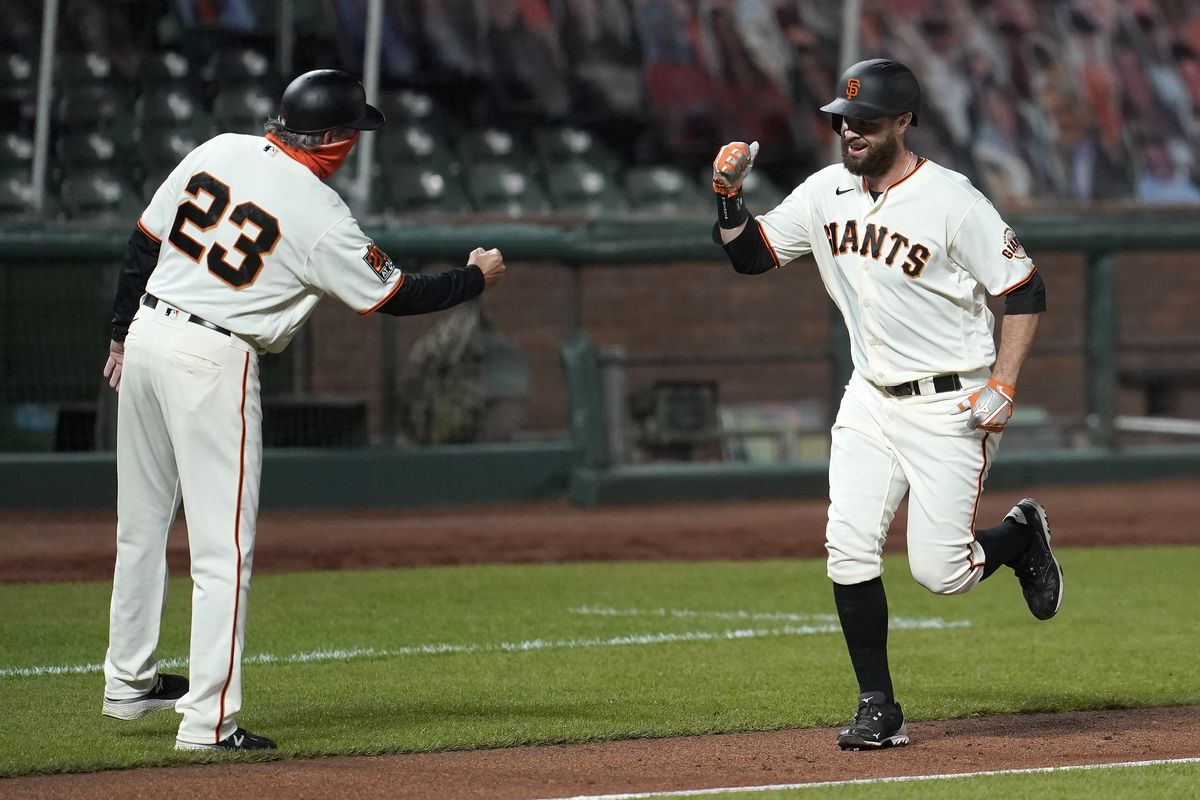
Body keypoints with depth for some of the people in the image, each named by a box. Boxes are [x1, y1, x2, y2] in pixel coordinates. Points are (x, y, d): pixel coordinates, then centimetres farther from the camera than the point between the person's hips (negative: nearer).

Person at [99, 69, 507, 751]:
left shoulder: (216, 153, 4)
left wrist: (123, 335, 22)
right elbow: (395, 296, -5)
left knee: (142, 527, 19)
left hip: (146, 336, 7)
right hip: (214, 362, -7)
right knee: (223, 546, -4)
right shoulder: (320, 214, -14)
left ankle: (129, 682, 32)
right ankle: (208, 718, -8)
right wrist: (476, 278, 12)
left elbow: (144, 242, 11)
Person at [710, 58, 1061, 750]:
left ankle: (1022, 535, 25)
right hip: (870, 401, 5)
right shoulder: (826, 193, 3)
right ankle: (879, 710, 2)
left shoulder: (952, 200, -15)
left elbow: (1026, 290, -10)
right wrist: (728, 196, -9)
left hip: (949, 406, -5)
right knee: (849, 551, -7)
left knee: (940, 571, -8)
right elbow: (752, 254, 10)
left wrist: (1003, 385, -18)